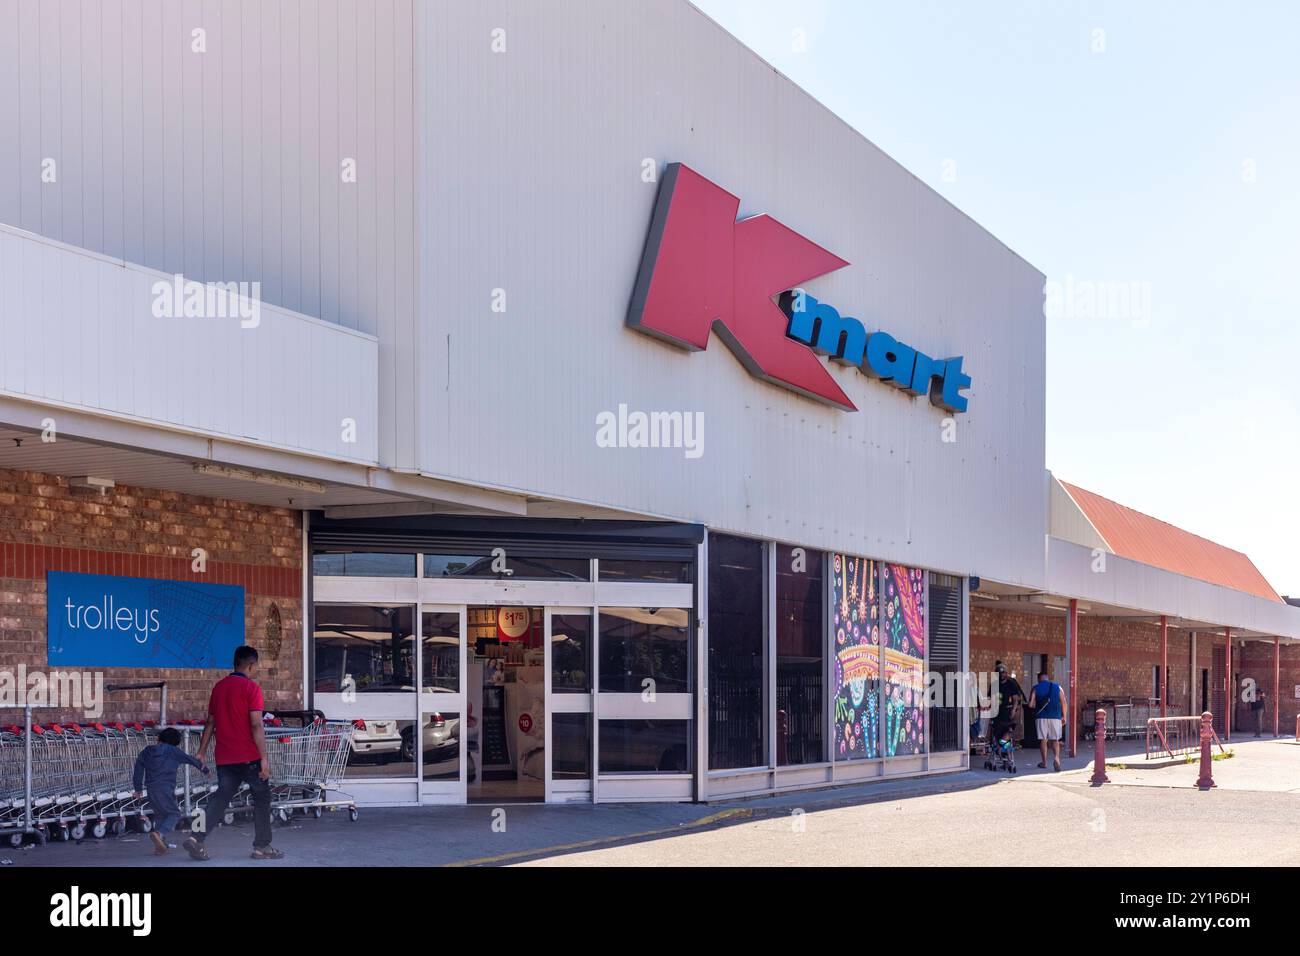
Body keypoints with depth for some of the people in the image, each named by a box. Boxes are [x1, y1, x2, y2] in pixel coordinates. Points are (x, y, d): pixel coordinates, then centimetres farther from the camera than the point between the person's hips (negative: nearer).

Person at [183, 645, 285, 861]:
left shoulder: (219, 687, 10)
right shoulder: (251, 687, -10)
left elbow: (211, 723, 14)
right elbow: (256, 725, -16)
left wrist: (202, 752, 19)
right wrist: (264, 758, -15)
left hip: (224, 758, 6)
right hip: (249, 757, -6)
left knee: (221, 797, 7)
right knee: (262, 798, 8)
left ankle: (197, 839, -9)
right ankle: (262, 847, 11)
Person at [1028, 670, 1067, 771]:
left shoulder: (1036, 688, 2)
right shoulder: (1057, 687, 6)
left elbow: (1031, 705, -4)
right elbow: (1063, 703, 2)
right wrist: (1064, 716, 11)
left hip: (1041, 717, -1)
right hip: (1055, 717, 1)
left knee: (1043, 739, 8)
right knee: (1055, 740, 4)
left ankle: (1044, 762, 13)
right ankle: (1056, 757, -19)